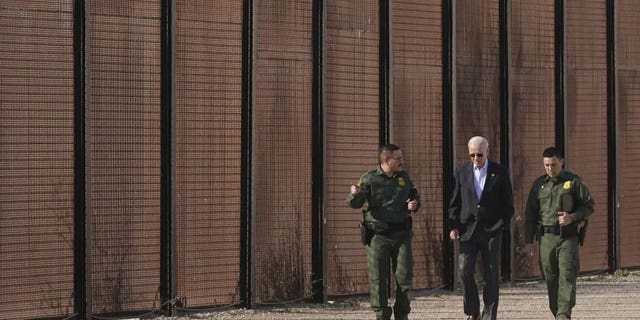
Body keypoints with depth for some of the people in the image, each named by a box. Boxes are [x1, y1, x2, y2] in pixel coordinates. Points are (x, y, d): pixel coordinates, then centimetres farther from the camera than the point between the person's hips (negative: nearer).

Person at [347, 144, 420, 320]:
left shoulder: (404, 177, 9)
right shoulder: (370, 179, -5)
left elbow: (415, 195, 23)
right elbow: (355, 204, -9)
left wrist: (414, 203, -1)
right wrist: (355, 195, -32)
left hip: (401, 234, 3)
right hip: (378, 235, -3)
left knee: (405, 276, 2)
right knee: (378, 278, -1)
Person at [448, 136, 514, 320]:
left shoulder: (500, 173, 3)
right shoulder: (461, 172, 8)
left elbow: (508, 203, 6)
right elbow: (454, 203, 10)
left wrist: (503, 226, -2)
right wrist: (453, 226, 0)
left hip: (492, 231, -1)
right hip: (468, 229, 1)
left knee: (491, 275, -1)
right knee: (465, 270, -10)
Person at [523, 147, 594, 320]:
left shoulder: (574, 181, 5)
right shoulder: (539, 184, 13)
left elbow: (589, 205, 6)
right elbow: (530, 214, 15)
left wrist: (572, 217, -12)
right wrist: (529, 240, 9)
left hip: (568, 236, -3)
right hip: (546, 237, 3)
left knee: (567, 275, -13)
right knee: (551, 278, 4)